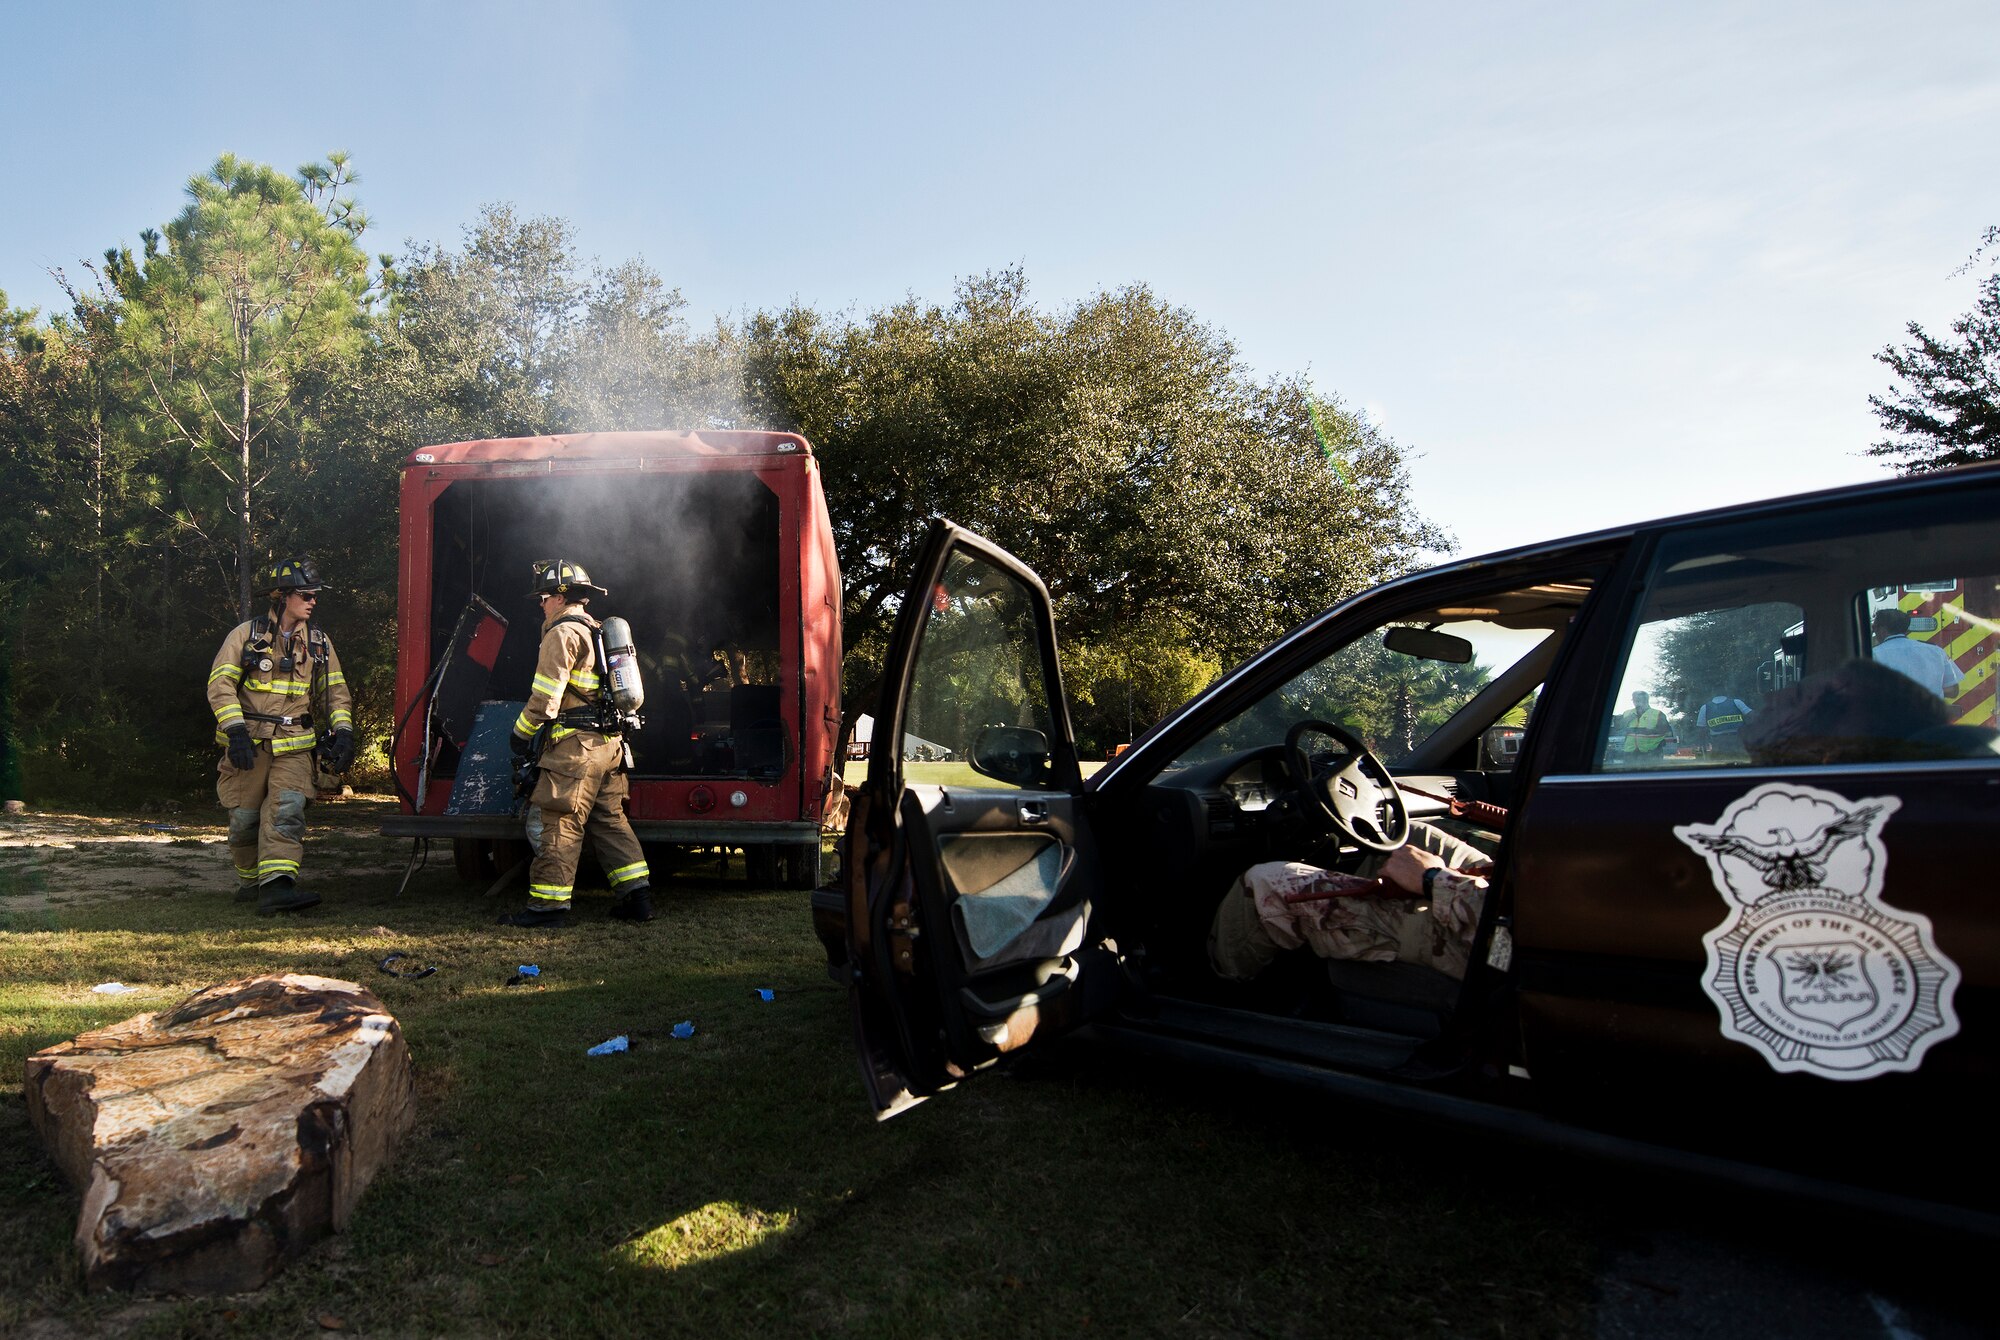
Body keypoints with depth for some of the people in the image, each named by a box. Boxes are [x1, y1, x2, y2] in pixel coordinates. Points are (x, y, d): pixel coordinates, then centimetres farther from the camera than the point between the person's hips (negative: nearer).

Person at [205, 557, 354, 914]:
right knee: (245, 818, 4)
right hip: (249, 743, -1)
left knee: (288, 808, -17)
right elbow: (220, 685, -5)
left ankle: (276, 885, -25)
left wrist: (342, 732, 2)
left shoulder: (319, 643, 11)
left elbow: (335, 692, 16)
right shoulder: (246, 635, 1)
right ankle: (250, 881, 25)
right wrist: (235, 730, -17)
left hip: (294, 746, 2)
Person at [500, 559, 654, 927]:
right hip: (610, 743, 9)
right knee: (610, 819, 12)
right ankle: (637, 896, 10)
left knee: (559, 822, -5)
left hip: (576, 745, -9)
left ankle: (548, 904, -2)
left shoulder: (564, 632, -8)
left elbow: (546, 694, -15)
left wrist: (521, 731, -3)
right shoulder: (596, 631, 21)